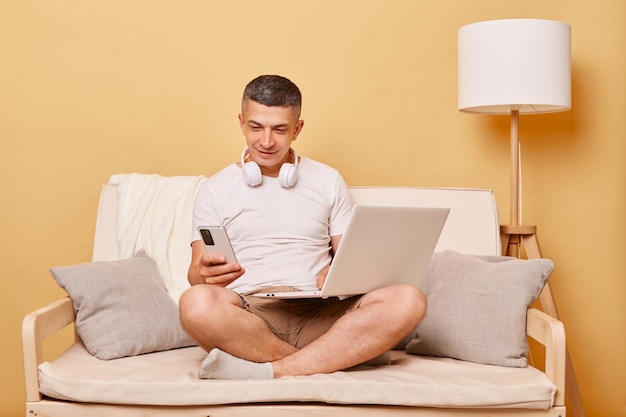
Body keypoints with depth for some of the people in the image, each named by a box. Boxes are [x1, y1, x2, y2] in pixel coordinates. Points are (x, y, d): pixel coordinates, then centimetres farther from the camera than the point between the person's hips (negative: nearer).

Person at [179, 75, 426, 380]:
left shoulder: (328, 181, 18)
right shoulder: (215, 190, 13)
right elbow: (196, 273, 7)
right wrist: (205, 273, -19)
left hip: (318, 313, 2)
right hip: (249, 314, -2)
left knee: (409, 300, -26)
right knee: (196, 303, -37)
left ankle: (268, 371, -30)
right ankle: (345, 355, -23)